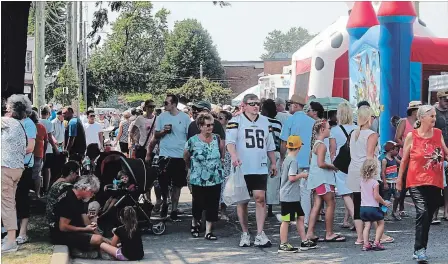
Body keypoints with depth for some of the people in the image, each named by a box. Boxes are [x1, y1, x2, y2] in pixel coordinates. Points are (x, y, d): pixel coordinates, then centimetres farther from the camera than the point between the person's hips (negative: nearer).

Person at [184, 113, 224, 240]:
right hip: (198, 180, -2)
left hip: (215, 179, 3)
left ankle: (208, 231, 8)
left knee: (212, 205, 0)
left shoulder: (217, 139, 1)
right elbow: (186, 158, 7)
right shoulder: (193, 141, -8)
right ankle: (194, 224, 33)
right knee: (198, 204, 5)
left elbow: (222, 153, 17)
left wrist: (218, 163, 12)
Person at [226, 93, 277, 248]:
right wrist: (234, 156, -30)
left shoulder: (265, 122, 16)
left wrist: (273, 163, 20)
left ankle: (260, 234, -3)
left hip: (260, 168, 3)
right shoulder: (236, 121, 0)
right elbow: (230, 141, -13)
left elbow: (270, 145, 23)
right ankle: (245, 233, 15)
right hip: (242, 169, -3)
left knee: (260, 198, -6)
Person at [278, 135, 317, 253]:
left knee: (300, 217, 14)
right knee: (286, 220, -3)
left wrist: (300, 175, 19)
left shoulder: (286, 159, 13)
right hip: (289, 197, -10)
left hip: (293, 197, 10)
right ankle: (283, 245, 2)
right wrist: (302, 175, -9)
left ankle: (304, 241, 19)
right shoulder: (293, 160, -16)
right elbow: (291, 177, -23)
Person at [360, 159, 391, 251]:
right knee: (381, 223, 10)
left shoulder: (362, 181, 7)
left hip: (363, 207, 6)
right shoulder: (374, 182, -14)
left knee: (367, 225, 8)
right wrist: (385, 203, -3)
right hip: (373, 207, -6)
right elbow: (376, 196, -16)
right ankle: (376, 243, 3)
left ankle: (366, 244, 0)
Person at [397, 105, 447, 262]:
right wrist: (399, 179, 10)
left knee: (428, 217, 10)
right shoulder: (412, 136, -3)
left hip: (435, 183, 4)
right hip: (417, 182, -4)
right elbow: (404, 159, 5)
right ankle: (419, 249, -16)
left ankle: (420, 250, 22)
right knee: (422, 212, -22)